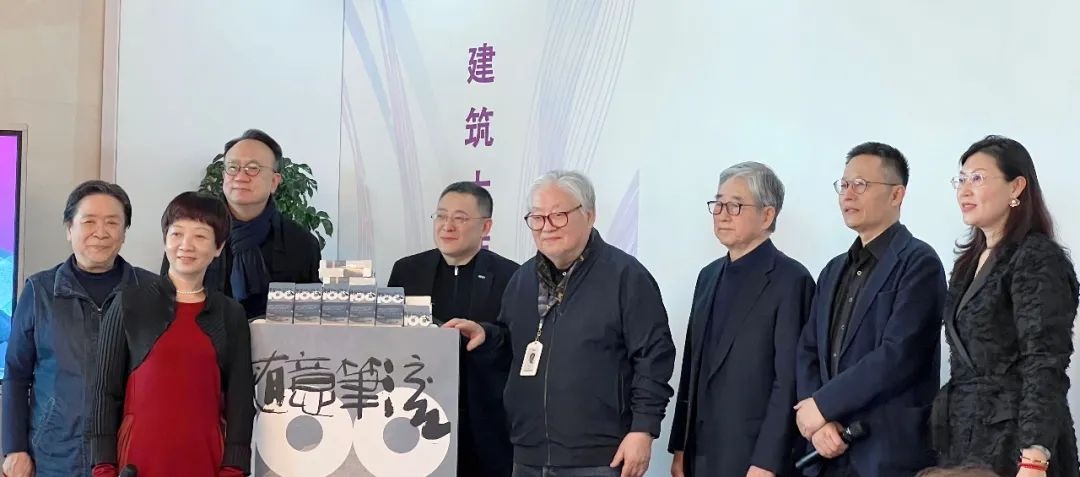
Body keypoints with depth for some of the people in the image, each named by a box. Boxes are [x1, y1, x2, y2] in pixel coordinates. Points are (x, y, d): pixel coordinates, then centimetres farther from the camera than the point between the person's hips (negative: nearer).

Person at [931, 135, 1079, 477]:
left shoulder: (1038, 260, -11)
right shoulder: (970, 260, 13)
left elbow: (1045, 367, -18)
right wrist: (948, 433, 10)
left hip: (1013, 440, -7)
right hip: (966, 436, 8)